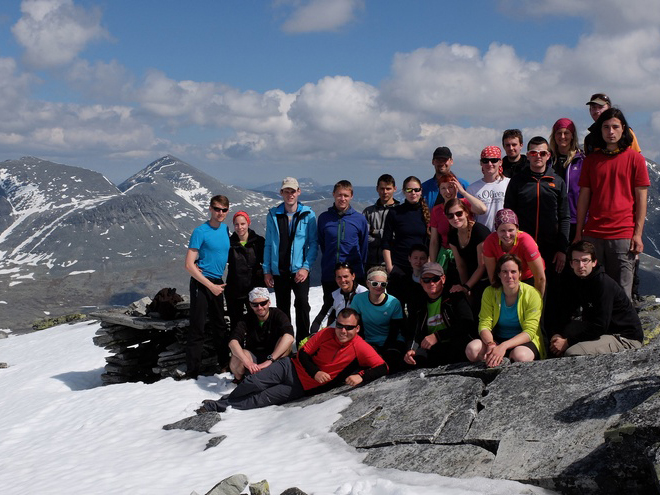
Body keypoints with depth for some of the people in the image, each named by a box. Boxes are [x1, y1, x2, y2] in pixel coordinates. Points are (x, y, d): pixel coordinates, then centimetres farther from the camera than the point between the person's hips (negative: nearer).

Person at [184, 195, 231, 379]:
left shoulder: (225, 229, 7)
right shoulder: (201, 231, -12)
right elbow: (189, 265, -15)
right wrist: (211, 286, -17)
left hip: (217, 283, 7)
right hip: (201, 283, -7)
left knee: (219, 325, 18)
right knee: (197, 327, -6)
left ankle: (224, 362, 32)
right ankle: (192, 371, 0)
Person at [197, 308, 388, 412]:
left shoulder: (360, 348, -16)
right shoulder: (326, 333, -9)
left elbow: (382, 368, -21)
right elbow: (303, 352, -2)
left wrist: (361, 376, -38)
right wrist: (315, 372, -19)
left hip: (304, 387, -2)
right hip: (292, 367, 2)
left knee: (263, 398, -12)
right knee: (253, 382, -12)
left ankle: (218, 407, 4)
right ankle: (225, 400, 15)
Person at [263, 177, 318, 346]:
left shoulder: (308, 215, -1)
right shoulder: (273, 215, 5)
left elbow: (313, 243, -1)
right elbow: (268, 244, 7)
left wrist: (306, 267, -11)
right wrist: (266, 270, 2)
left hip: (300, 270, -3)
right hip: (279, 271, 3)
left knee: (302, 304, -14)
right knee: (282, 308, 11)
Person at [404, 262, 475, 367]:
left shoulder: (455, 298, 4)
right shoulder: (418, 308, 19)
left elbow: (467, 324, -11)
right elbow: (412, 336, 13)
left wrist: (437, 336, -18)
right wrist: (410, 350, -12)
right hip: (431, 350, 2)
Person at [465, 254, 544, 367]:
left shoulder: (532, 294, -12)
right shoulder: (490, 292, -3)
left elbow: (530, 331, -17)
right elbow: (484, 325, -9)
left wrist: (503, 346, -32)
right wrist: (491, 344, -32)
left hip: (525, 340, -2)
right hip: (497, 339, 2)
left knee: (520, 355, -38)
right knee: (471, 349, -27)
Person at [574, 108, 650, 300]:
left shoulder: (635, 159, 3)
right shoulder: (590, 160, 11)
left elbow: (641, 199, 2)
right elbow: (583, 197, 11)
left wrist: (638, 234, -5)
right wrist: (578, 233, 7)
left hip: (623, 235, -3)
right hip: (593, 235, 3)